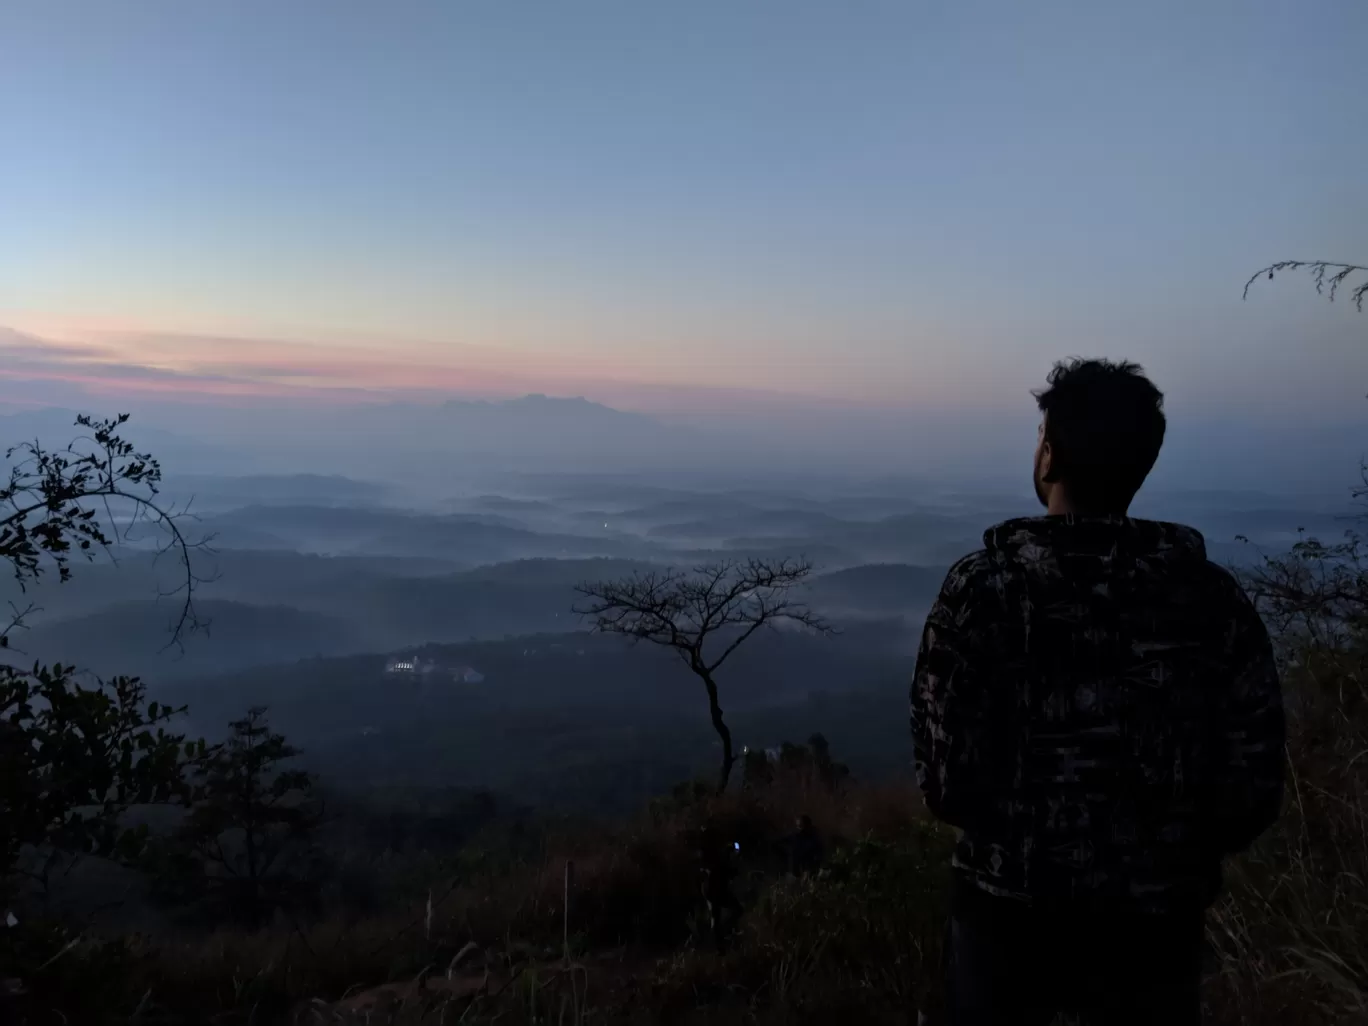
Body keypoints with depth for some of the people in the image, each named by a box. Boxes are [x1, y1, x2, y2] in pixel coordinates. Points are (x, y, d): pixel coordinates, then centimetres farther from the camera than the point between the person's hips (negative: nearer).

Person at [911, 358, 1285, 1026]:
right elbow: (1251, 795, -5)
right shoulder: (1215, 599, -9)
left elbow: (948, 780, -16)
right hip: (1160, 923, 2)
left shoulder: (983, 586, -17)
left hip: (1010, 913, -2)